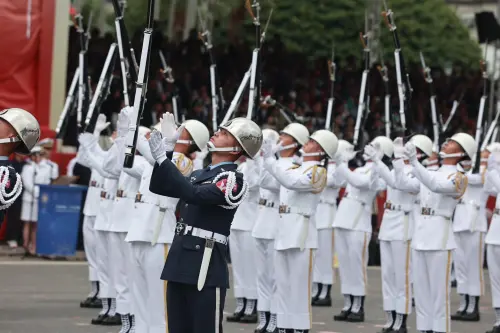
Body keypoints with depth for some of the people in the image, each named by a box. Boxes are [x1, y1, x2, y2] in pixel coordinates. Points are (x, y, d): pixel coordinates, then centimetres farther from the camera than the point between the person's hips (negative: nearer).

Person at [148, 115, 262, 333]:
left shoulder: (232, 179, -10)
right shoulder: (200, 174, 15)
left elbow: (194, 194, -24)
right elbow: (158, 188, 15)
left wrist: (162, 158, -22)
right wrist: (167, 149, 5)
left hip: (205, 268, -8)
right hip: (180, 263, 8)